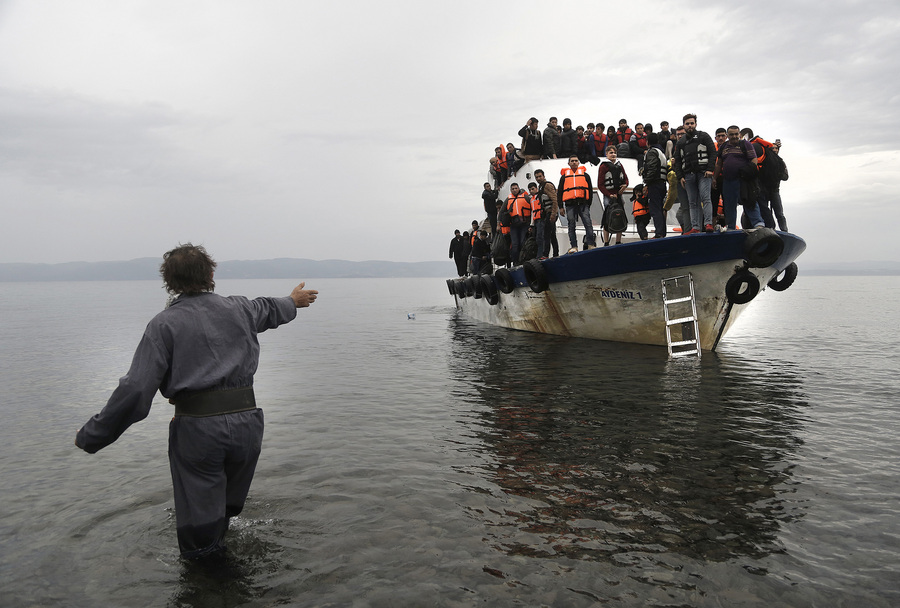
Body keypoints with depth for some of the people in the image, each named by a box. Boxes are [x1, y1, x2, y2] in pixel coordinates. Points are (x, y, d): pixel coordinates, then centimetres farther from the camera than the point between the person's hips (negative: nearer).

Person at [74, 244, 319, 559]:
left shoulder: (164, 324, -4)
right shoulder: (237, 308, 9)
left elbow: (135, 391, -10)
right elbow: (268, 310, 34)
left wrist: (91, 437, 0)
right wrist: (292, 301, 56)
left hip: (197, 428, -4)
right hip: (246, 421, 5)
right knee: (228, 506, 25)